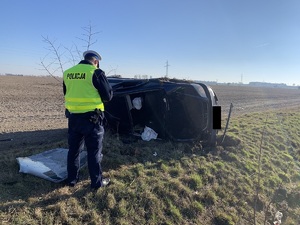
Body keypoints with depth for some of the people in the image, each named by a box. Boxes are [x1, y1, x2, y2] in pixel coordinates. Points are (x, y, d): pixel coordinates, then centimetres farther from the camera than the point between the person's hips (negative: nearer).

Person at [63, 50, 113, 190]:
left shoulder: (67, 73, 7)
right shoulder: (96, 73, -11)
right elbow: (108, 96, -7)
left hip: (73, 117, 6)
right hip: (91, 118, -5)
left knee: (73, 149, 17)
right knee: (94, 151, 6)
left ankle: (72, 179, 30)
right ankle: (97, 182, 17)